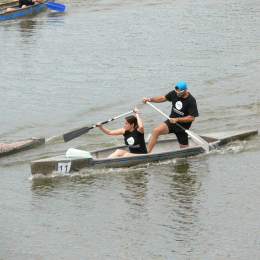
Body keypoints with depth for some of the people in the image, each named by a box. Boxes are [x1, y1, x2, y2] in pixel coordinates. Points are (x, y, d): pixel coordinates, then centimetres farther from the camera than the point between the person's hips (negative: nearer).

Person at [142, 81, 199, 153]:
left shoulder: (191, 101, -18)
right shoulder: (174, 94, -3)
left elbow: (192, 118, -20)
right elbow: (162, 98, 10)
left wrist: (177, 119, -25)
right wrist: (149, 99, -3)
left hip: (182, 127, -4)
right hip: (171, 122, 4)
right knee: (156, 131, -25)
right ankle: (146, 153, -25)